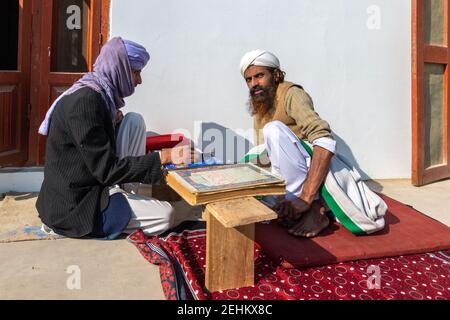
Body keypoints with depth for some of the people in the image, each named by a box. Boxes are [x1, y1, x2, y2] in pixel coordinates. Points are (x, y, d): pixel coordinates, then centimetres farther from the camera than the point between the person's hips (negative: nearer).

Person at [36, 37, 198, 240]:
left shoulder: (99, 94, 6)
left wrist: (113, 121, 0)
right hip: (74, 206, -9)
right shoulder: (85, 101, -23)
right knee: (165, 216, -13)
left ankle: (127, 197, 4)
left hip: (93, 183, 9)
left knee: (134, 122, 4)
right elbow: (106, 170, -24)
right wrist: (163, 157, -24)